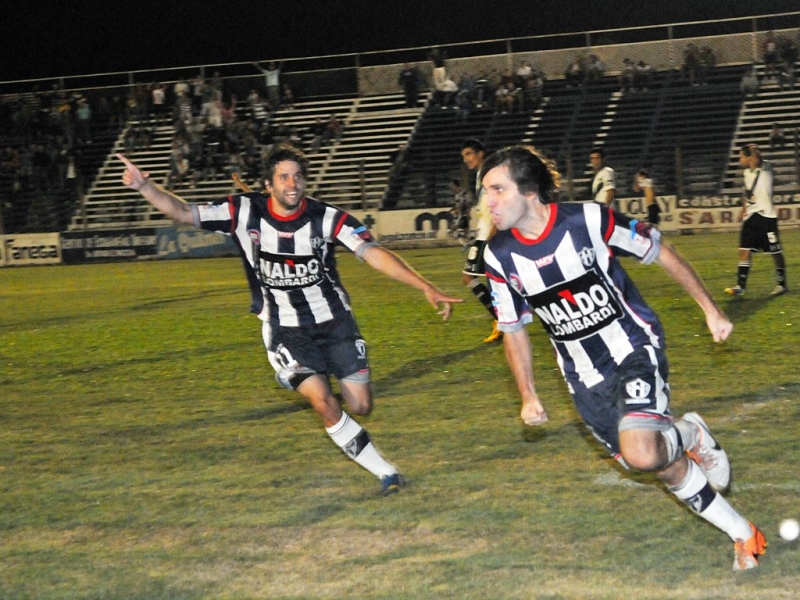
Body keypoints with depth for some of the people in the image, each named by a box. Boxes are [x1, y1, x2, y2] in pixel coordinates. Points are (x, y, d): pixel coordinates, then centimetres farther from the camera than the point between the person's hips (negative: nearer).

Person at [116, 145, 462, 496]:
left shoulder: (327, 218, -15)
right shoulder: (245, 212, -12)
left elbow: (373, 254, -23)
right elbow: (184, 212, -11)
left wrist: (426, 288, -34)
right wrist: (145, 186, -28)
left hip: (333, 321, 1)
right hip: (285, 331, -1)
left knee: (360, 406, -1)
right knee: (325, 403, -20)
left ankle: (300, 379, 32)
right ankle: (385, 472, -5)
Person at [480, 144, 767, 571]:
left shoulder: (589, 220, -19)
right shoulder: (499, 256, -8)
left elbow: (661, 253, -5)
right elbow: (514, 329, 7)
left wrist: (710, 309, -1)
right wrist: (528, 396, 4)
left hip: (635, 348, -4)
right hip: (586, 378, 4)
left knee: (641, 454, -28)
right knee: (666, 467, 5)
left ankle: (688, 434, 6)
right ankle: (742, 534, 25)